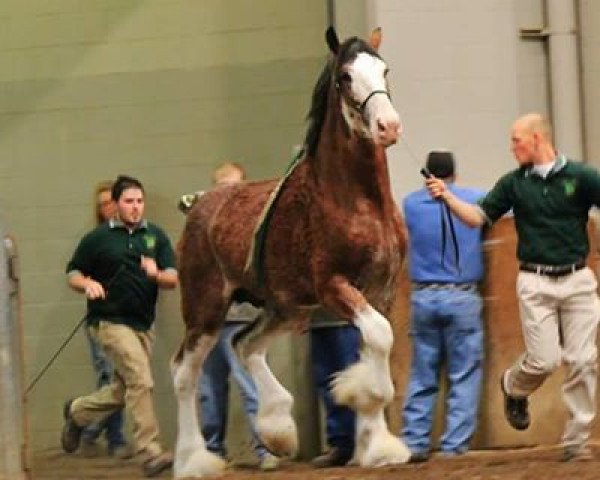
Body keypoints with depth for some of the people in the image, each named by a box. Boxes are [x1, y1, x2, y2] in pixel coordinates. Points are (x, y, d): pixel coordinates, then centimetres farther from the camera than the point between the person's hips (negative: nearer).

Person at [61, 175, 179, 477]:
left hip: (143, 324, 5)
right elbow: (73, 274, 5)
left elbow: (173, 279, 1)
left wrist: (157, 274, -21)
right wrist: (87, 284, -17)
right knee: (140, 381, -17)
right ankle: (150, 453, -15)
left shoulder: (155, 236, 6)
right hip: (110, 322, -5)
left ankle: (78, 412, 41)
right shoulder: (98, 238, -1)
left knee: (124, 390, 15)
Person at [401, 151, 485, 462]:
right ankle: (454, 445, -3)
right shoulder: (474, 200, -1)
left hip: (423, 296, 2)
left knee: (422, 376, 10)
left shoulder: (411, 203, 2)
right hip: (462, 296, -2)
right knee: (464, 376, 2)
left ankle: (415, 442, 8)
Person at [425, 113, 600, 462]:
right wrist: (447, 196, -7)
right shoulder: (514, 183, 7)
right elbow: (478, 217, 6)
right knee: (544, 360, -6)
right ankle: (514, 388, 28)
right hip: (536, 282, 1)